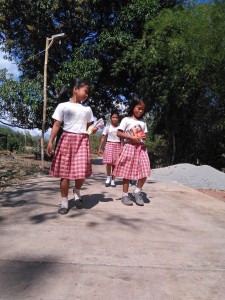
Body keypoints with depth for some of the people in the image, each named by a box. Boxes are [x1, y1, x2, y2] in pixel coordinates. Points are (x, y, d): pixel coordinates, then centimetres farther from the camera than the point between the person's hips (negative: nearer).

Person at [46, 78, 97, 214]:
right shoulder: (63, 106, 4)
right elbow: (57, 125, 0)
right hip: (67, 139, -3)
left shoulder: (87, 109, 16)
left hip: (83, 141, 3)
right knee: (65, 172, -1)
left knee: (82, 171, -3)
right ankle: (64, 202, 11)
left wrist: (93, 130, -3)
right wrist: (50, 142, -7)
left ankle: (77, 192, 28)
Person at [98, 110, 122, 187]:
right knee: (109, 162, -12)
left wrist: (121, 149, -8)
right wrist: (100, 148, 0)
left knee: (114, 163, 1)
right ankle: (108, 177, 6)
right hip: (109, 144, -1)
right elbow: (103, 138, 4)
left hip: (117, 146, 1)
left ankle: (113, 180, 10)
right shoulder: (107, 127, 5)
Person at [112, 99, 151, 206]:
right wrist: (131, 137, -16)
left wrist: (144, 137, -4)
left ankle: (137, 191, 14)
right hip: (129, 147, -4)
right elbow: (119, 133, -7)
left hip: (141, 147, 4)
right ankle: (125, 195, 11)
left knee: (145, 171, -6)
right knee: (127, 172, 0)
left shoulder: (143, 122, 15)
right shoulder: (126, 120, 0)